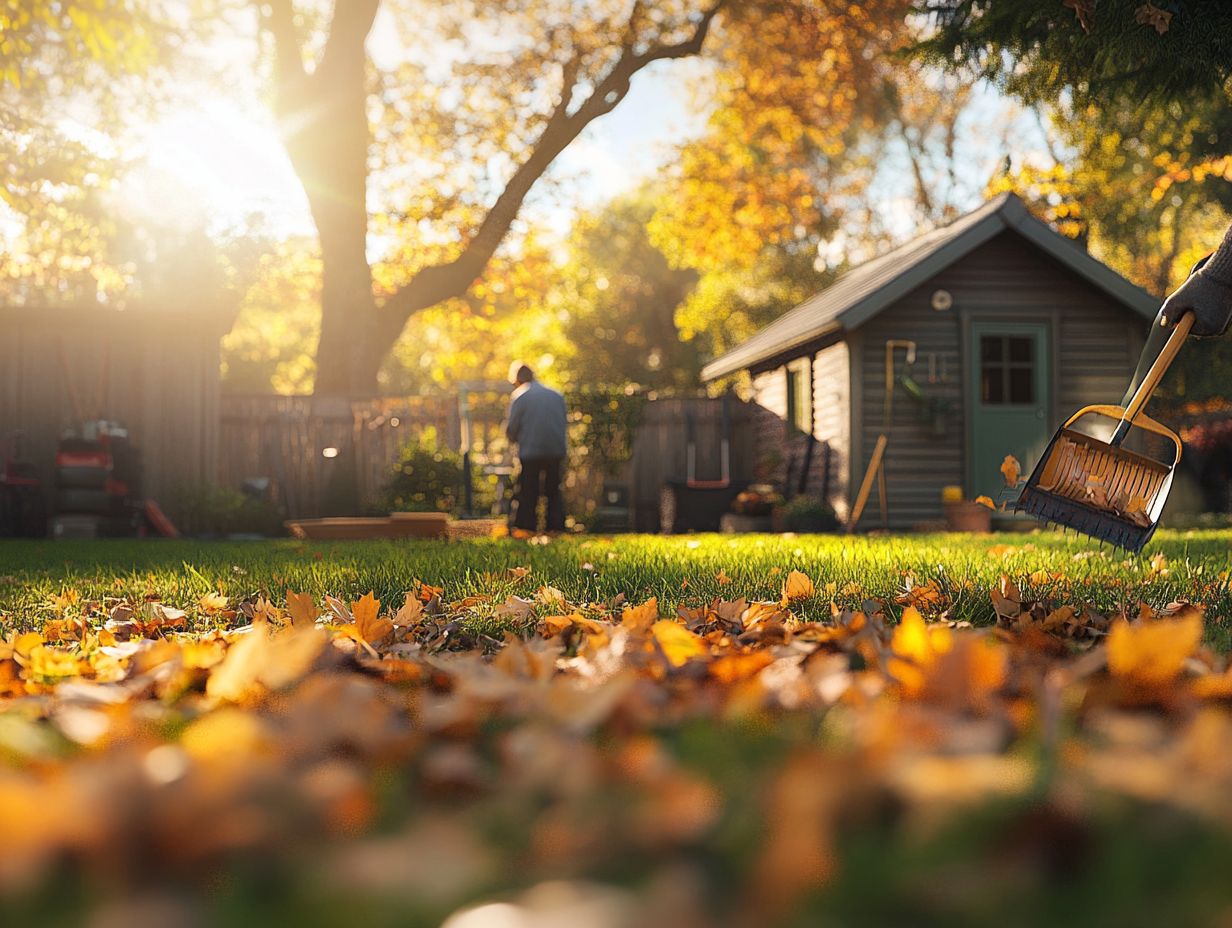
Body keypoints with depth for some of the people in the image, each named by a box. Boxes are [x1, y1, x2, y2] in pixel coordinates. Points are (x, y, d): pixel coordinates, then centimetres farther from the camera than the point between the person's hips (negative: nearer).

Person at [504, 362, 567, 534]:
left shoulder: (520, 397, -4)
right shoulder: (556, 396, 9)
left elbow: (512, 429, -4)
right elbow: (563, 424, 14)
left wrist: (513, 436, 17)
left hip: (530, 451, -4)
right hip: (556, 452, 4)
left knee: (528, 491, 5)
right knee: (553, 490, 13)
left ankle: (526, 527, 6)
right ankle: (556, 526, 11)